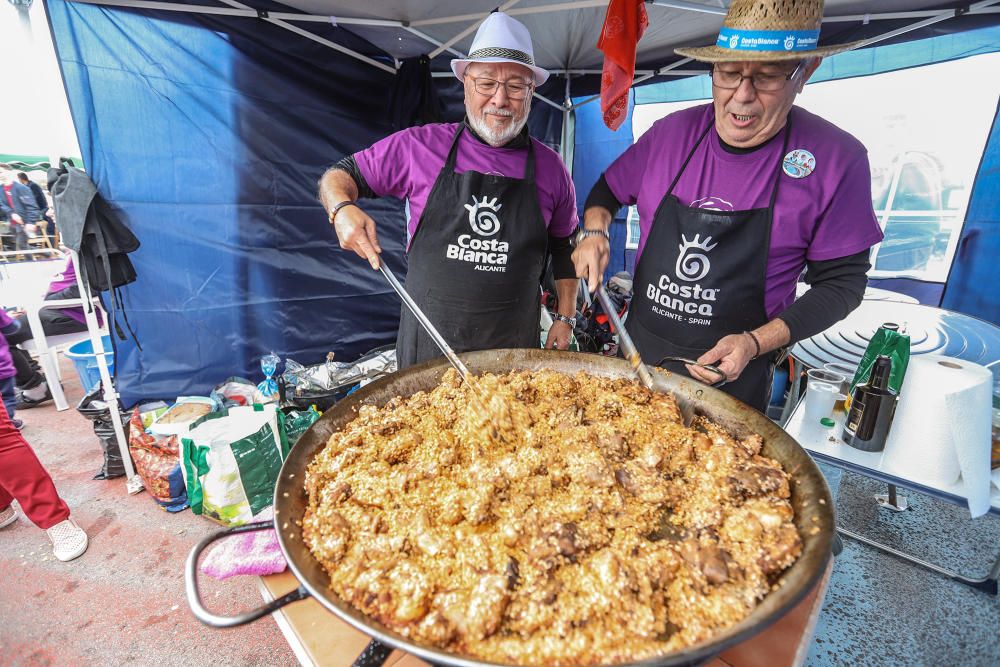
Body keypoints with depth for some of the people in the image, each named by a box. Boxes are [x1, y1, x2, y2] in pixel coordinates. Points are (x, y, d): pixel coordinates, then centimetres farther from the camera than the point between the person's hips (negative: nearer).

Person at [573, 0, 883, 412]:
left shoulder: (837, 159, -11)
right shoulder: (671, 132, -4)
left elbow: (841, 280, -6)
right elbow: (609, 189, 11)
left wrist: (756, 343, -19)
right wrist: (595, 232, -10)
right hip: (637, 351, 4)